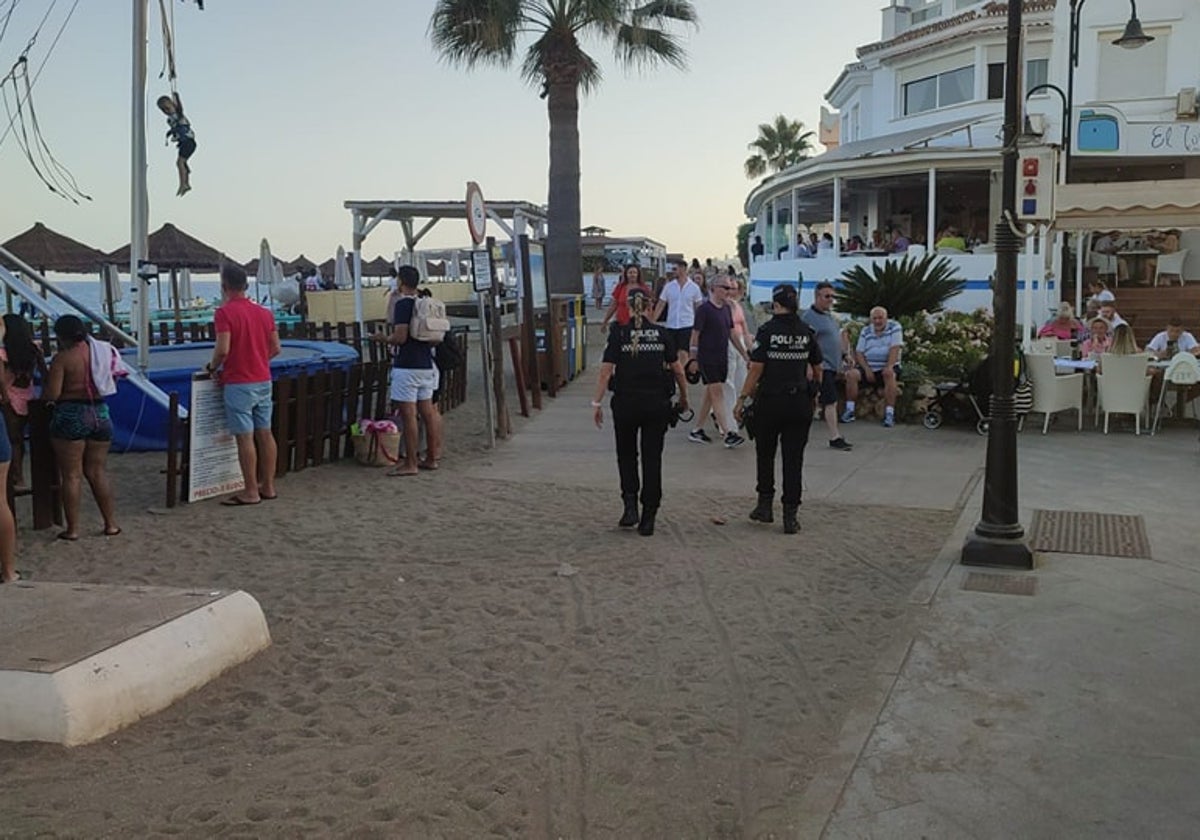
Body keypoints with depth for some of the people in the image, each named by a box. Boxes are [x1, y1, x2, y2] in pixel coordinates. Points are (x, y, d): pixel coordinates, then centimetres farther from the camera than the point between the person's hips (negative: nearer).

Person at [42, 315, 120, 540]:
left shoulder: (62, 358, -11)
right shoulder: (102, 351, 5)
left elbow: (51, 394, -15)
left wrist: (43, 397, 6)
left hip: (70, 417, -5)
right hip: (100, 414, 5)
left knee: (71, 475, 3)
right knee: (97, 472, 14)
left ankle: (72, 529, 7)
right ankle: (111, 524, 14)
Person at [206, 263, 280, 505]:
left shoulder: (224, 312, -12)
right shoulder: (264, 312, 9)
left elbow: (223, 349, -19)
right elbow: (275, 348, 10)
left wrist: (212, 367, -2)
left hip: (238, 383, -7)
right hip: (263, 381, 7)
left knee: (245, 437, -3)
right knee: (265, 433, 10)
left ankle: (251, 492, 1)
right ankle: (268, 486, 17)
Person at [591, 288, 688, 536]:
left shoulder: (619, 333, -3)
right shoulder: (661, 333, 2)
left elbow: (606, 371, -8)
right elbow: (677, 369, 6)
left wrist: (597, 403, -4)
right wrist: (684, 396, 21)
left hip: (626, 402, -1)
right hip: (656, 403, 1)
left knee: (626, 454, 18)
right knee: (652, 458, 7)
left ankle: (630, 505, 2)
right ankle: (648, 519, 8)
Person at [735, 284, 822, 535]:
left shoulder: (767, 331, -9)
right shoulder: (807, 332, 2)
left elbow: (756, 370, -12)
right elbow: (817, 370, 10)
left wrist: (742, 399, -6)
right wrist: (813, 386, 30)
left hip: (770, 401, -2)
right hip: (800, 403, 3)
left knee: (765, 454, 17)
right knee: (793, 459, 5)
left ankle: (765, 505, 19)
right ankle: (790, 516, 4)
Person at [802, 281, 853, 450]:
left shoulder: (829, 314, 16)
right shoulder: (809, 317, -14)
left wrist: (844, 354, 19)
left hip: (832, 366, 9)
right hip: (822, 366, -9)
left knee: (821, 401, 14)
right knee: (831, 402, -9)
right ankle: (835, 438, -6)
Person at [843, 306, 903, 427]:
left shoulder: (894, 327, -1)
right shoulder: (866, 331, 10)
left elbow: (895, 349, -12)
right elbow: (859, 353, 4)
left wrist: (889, 367, -27)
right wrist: (867, 369, -12)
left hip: (887, 367, -3)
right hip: (869, 367, 3)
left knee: (889, 374, -36)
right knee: (851, 374, -22)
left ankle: (889, 414, -35)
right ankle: (849, 411, -20)